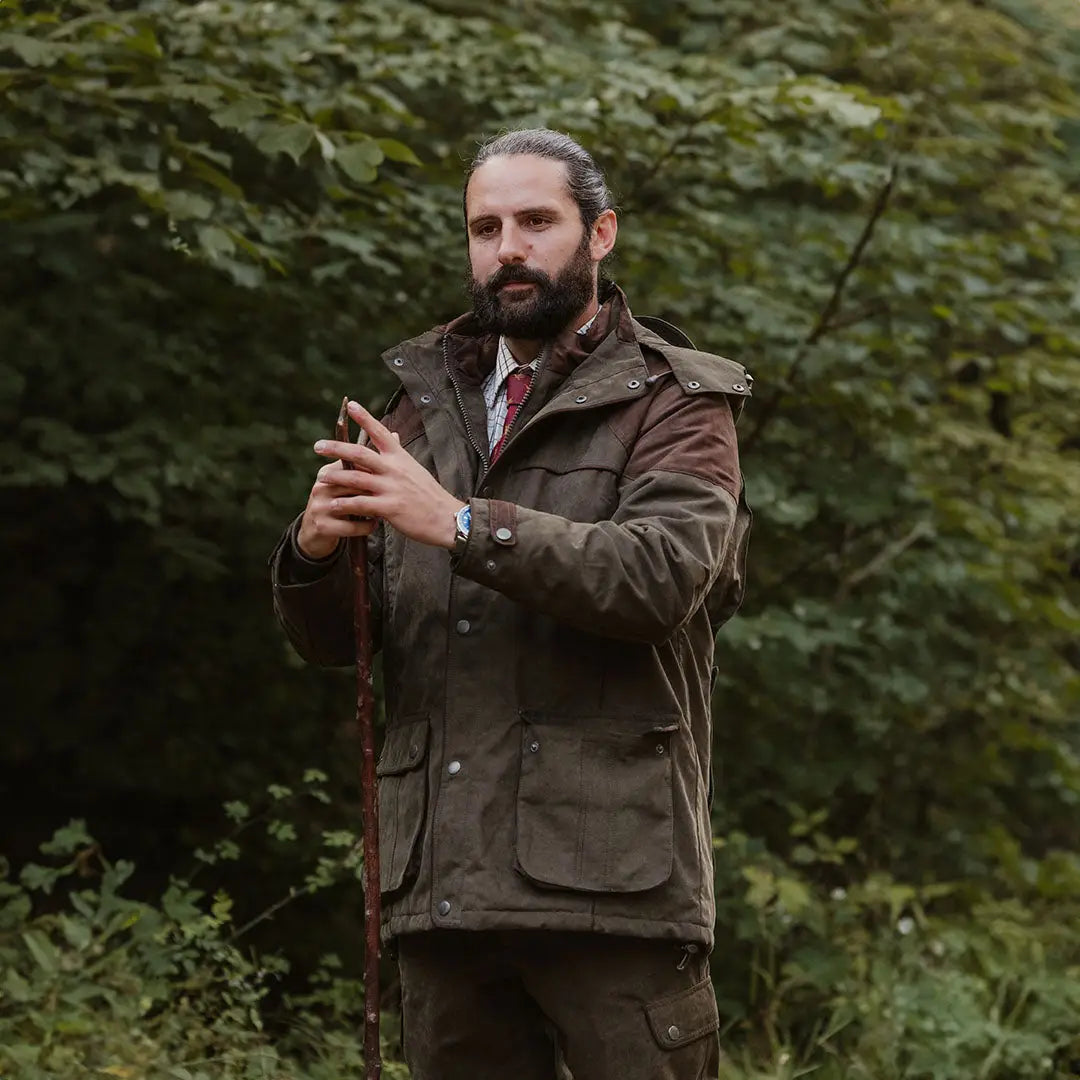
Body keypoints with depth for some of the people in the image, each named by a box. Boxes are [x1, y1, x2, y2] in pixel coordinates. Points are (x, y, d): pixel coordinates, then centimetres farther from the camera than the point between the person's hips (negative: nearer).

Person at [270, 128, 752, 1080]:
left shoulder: (674, 403, 4)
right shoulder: (424, 408, 19)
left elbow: (661, 575, -16)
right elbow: (328, 640, 14)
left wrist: (461, 523, -22)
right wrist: (315, 550, -10)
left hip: (605, 878, -5)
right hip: (443, 883, 5)